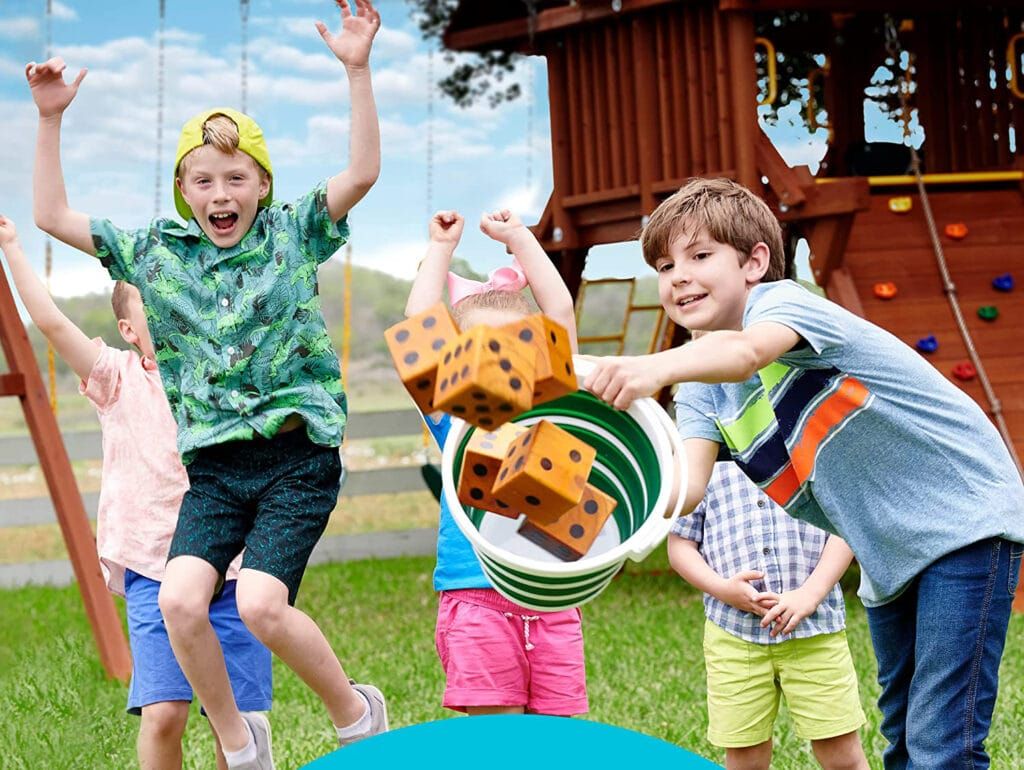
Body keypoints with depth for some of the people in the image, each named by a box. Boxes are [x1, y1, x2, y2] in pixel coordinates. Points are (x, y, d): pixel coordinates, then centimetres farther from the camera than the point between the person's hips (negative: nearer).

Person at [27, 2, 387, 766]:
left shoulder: (293, 235, 2)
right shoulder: (156, 253, 9)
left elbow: (363, 172, -11)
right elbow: (53, 215, 10)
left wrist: (357, 70, -19)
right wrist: (51, 120, 2)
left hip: (298, 453, -3)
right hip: (215, 464, 4)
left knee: (260, 602, -19)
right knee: (180, 598, -15)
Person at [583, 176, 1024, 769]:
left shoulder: (783, 300, -18)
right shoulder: (703, 392, 3)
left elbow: (746, 352, -43)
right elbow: (686, 487, -15)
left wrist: (656, 368, -63)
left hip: (965, 522, -9)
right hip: (890, 560, 9)